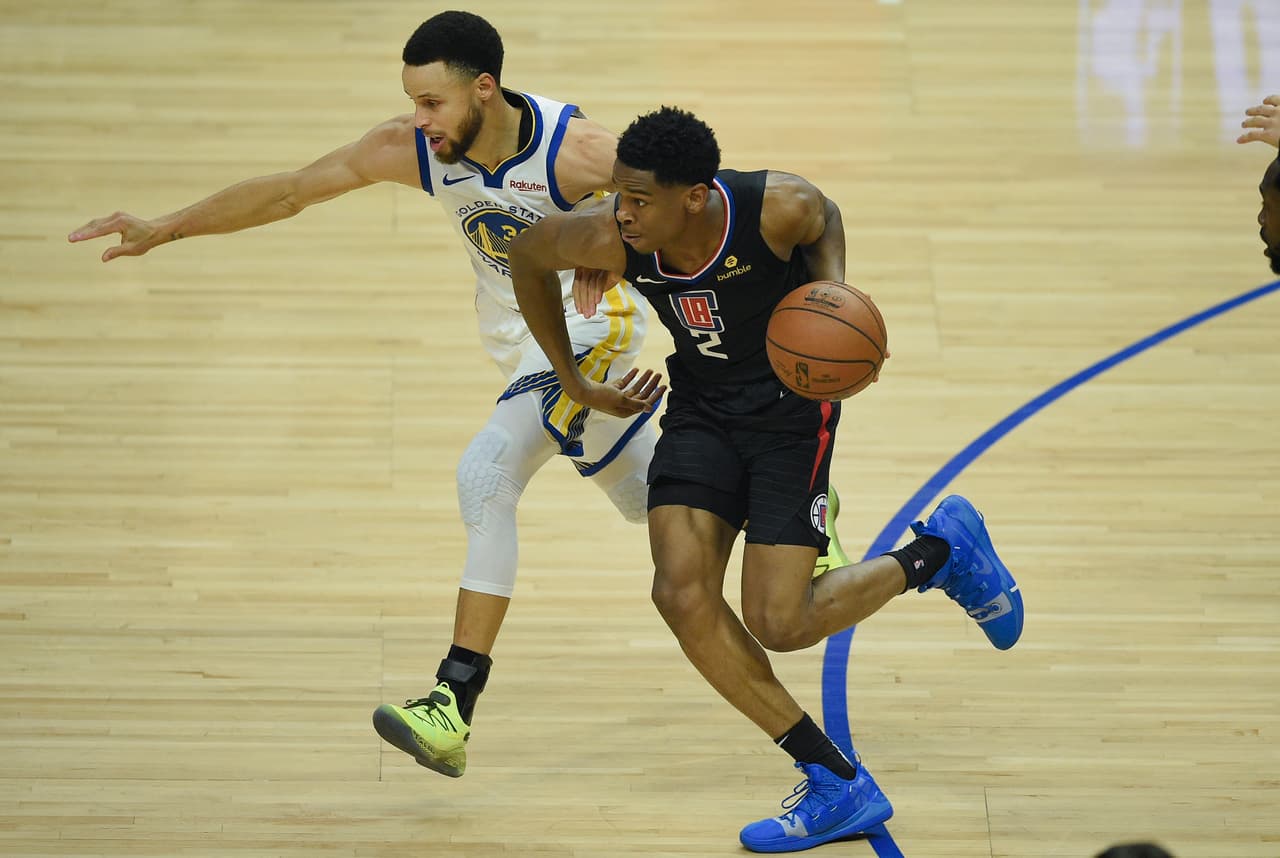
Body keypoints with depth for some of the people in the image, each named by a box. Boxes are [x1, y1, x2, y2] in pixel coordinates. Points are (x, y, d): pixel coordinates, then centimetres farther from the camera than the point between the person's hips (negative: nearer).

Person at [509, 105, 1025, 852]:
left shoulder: (777, 208, -29)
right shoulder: (608, 240, -22)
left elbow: (825, 219, -2)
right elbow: (528, 254, 1)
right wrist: (575, 384, 7)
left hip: (791, 408, -4)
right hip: (702, 412, 4)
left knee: (779, 624, -12)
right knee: (681, 592, -17)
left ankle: (942, 549, 18)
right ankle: (839, 786, -7)